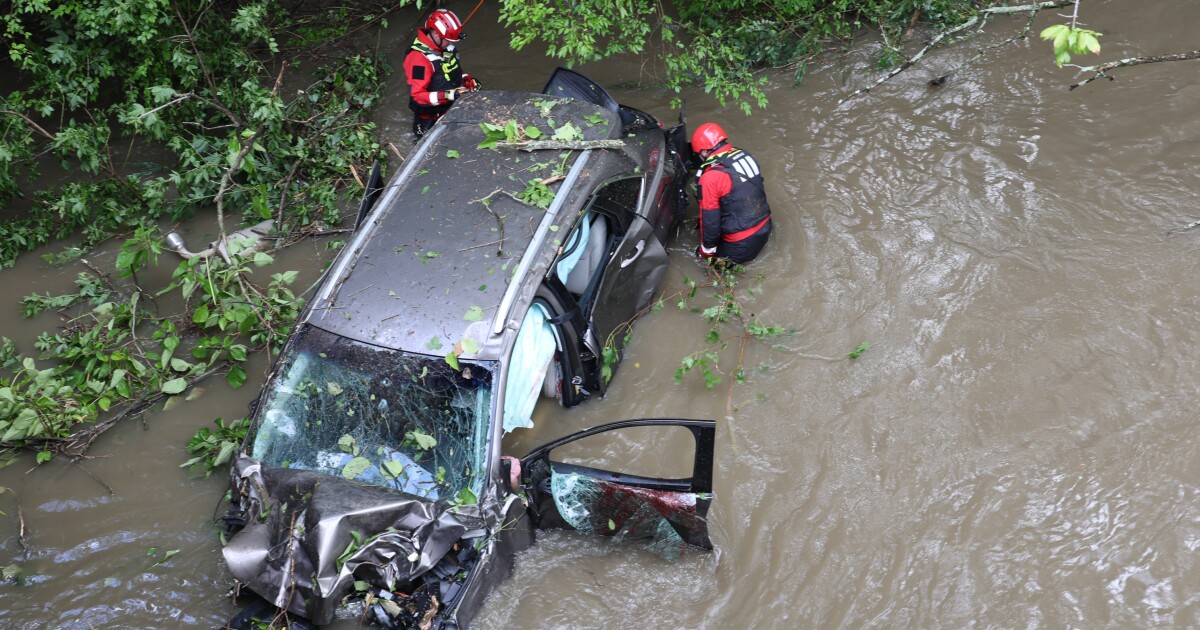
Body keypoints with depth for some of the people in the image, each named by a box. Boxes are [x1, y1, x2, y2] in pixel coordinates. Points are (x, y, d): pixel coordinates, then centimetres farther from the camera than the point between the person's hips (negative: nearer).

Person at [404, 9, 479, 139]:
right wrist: (449, 95, -38)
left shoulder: (446, 48, -3)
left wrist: (467, 79, -8)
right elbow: (417, 95, -32)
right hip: (430, 122, -8)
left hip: (450, 112, 8)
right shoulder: (419, 58, -30)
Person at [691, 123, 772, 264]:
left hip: (742, 244, -7)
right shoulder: (745, 155, -1)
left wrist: (706, 251, 0)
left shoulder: (710, 178, -22)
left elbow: (710, 219, -15)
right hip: (765, 228, 7)